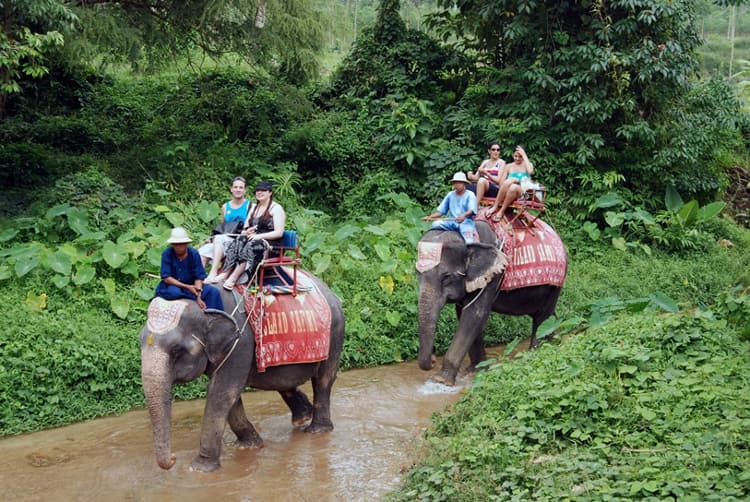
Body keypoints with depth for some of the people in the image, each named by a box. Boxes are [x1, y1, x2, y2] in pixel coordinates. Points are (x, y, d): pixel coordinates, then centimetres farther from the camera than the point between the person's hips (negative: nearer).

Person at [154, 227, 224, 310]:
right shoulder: (167, 254, -13)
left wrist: (198, 297, -25)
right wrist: (187, 287, -27)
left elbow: (199, 277, -9)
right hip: (172, 286, -2)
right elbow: (166, 278, -17)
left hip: (190, 285, 3)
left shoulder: (194, 254, -7)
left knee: (213, 291, -17)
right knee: (174, 292, -37)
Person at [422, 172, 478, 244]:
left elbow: (471, 210, -12)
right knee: (436, 224, -21)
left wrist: (464, 215, -34)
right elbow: (441, 211, 15)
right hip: (452, 222, 4)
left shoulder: (470, 195, 5)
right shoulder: (450, 195, 18)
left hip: (466, 222, -4)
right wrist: (430, 216, -4)